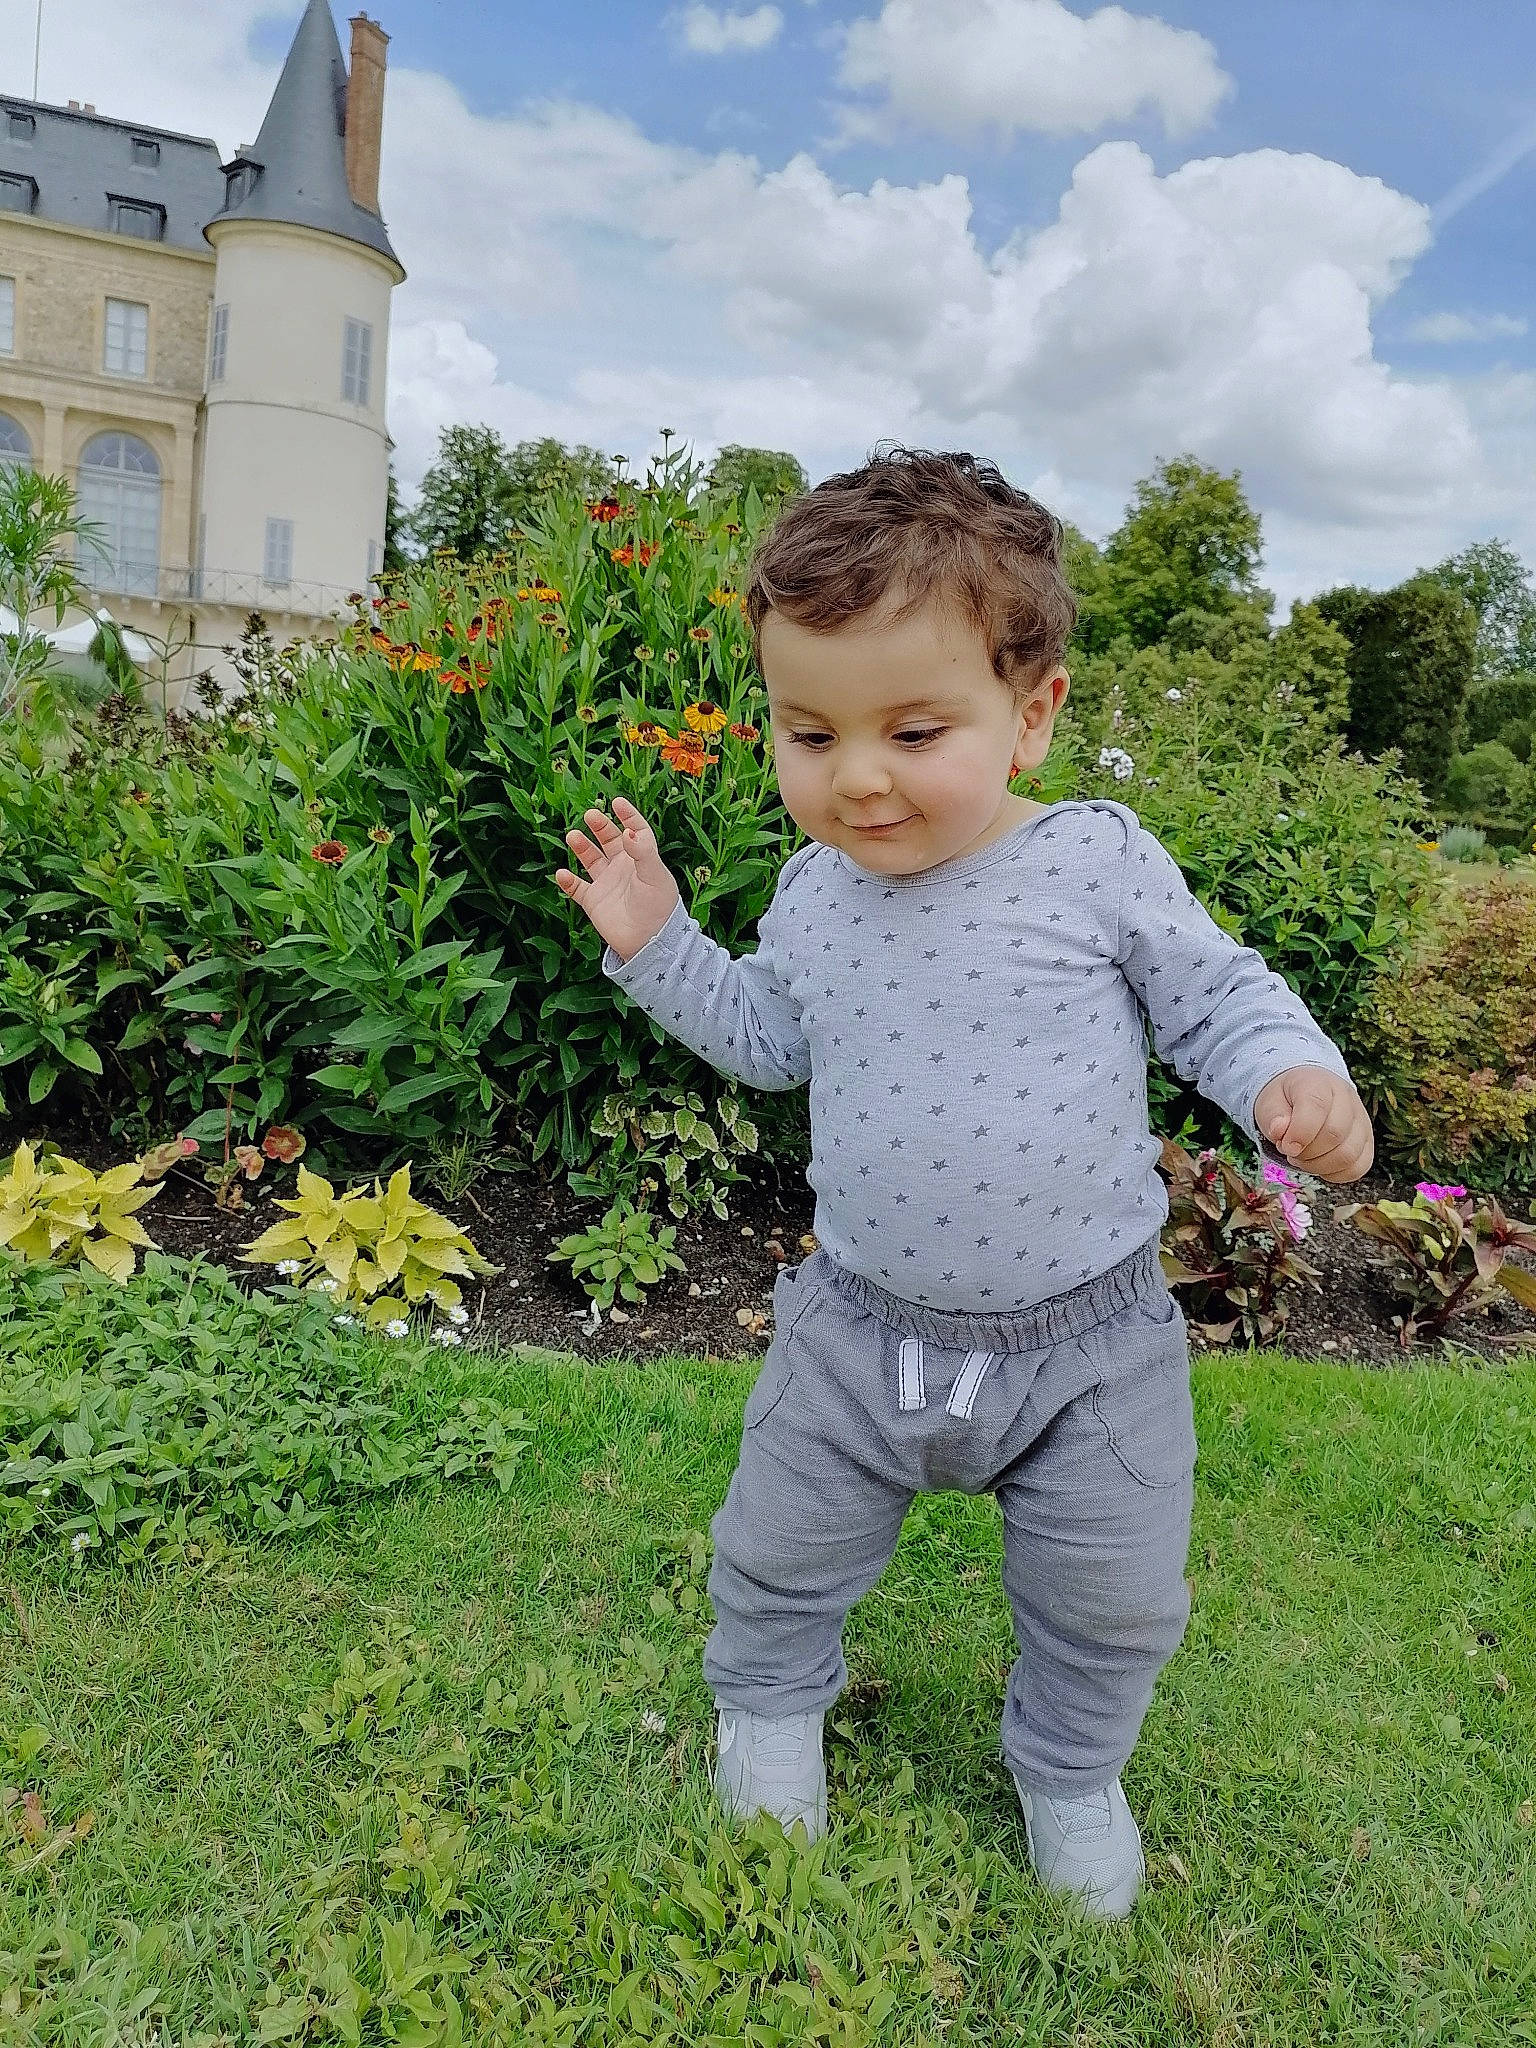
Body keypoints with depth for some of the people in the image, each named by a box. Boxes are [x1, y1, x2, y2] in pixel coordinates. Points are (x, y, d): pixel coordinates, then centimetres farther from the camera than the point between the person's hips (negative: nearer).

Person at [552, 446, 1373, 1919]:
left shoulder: (1099, 861, -14)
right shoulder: (816, 889, -4)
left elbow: (1215, 995, -4)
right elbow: (771, 1040, 12)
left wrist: (1291, 1076, -24)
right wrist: (660, 945, 2)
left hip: (1084, 1335, -2)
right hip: (862, 1325, 2)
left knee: (1113, 1600, 17)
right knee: (778, 1549, 19)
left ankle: (1067, 1765, 50)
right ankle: (770, 1699, 53)